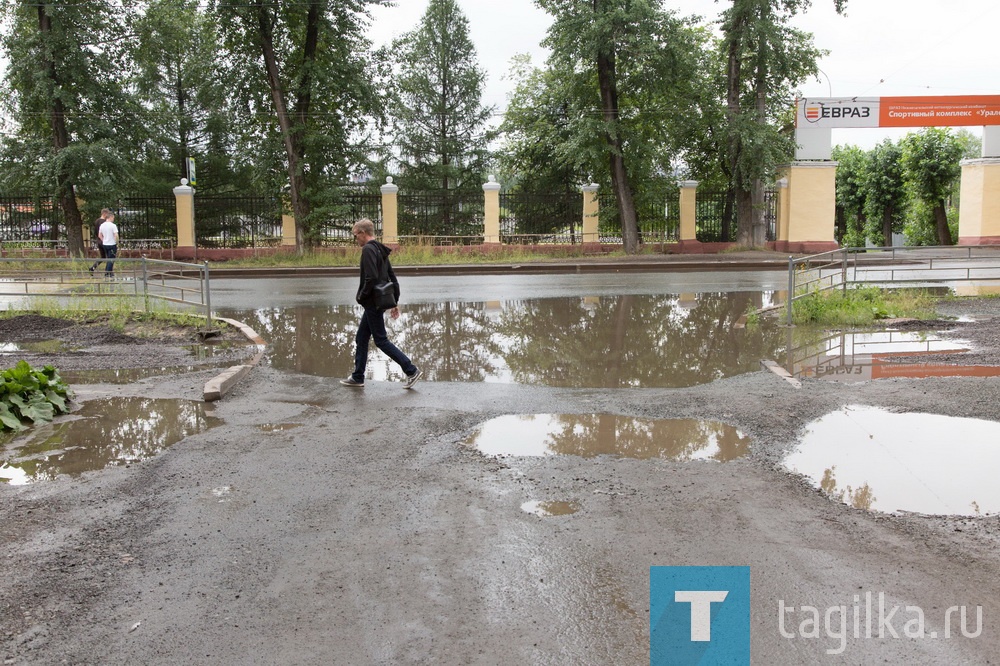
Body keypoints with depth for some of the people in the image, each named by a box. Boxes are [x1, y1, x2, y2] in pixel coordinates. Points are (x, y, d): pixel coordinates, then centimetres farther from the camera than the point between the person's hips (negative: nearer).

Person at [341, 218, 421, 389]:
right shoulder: (381, 250, 14)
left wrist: (361, 296, -14)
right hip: (379, 303, 10)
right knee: (361, 339, 15)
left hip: (373, 304, -10)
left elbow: (371, 278, -27)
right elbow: (393, 278, 16)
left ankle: (411, 370, -3)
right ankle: (357, 377, 21)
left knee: (381, 340, -3)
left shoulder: (368, 250, -15)